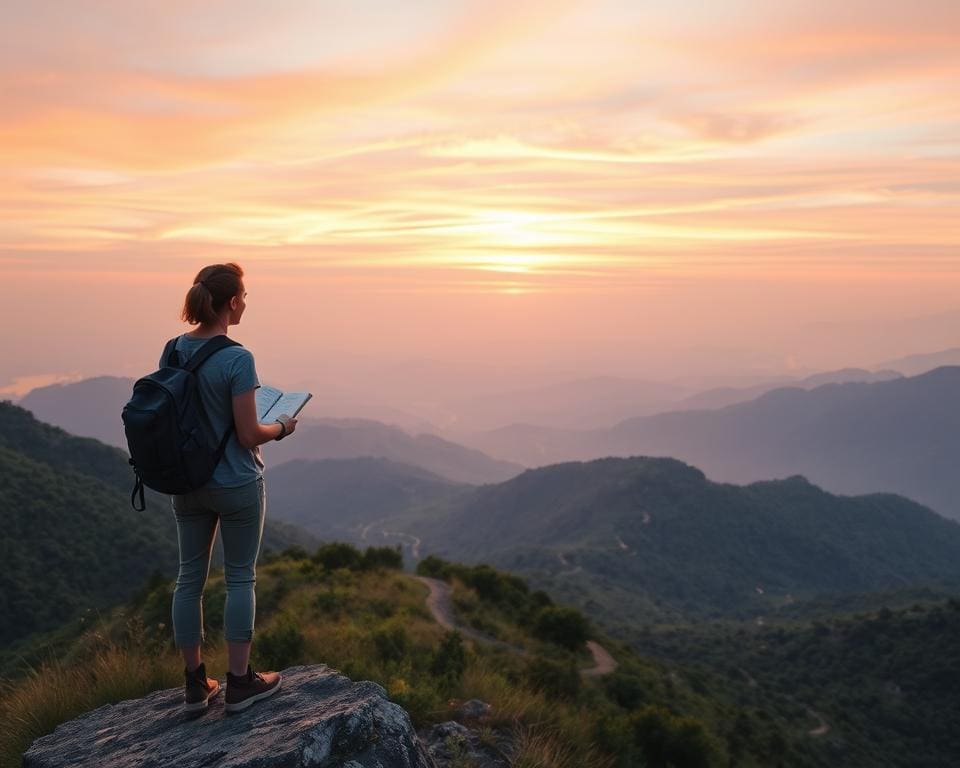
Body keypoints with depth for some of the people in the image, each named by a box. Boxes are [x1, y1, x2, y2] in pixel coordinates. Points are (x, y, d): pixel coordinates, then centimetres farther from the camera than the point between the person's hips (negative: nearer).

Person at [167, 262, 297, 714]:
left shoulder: (174, 351, -1)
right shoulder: (237, 359, -20)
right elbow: (249, 436, -18)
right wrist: (281, 428, 0)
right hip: (236, 486, -6)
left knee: (190, 577, 13)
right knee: (240, 578, 8)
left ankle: (195, 684, 25)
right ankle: (240, 683, 18)